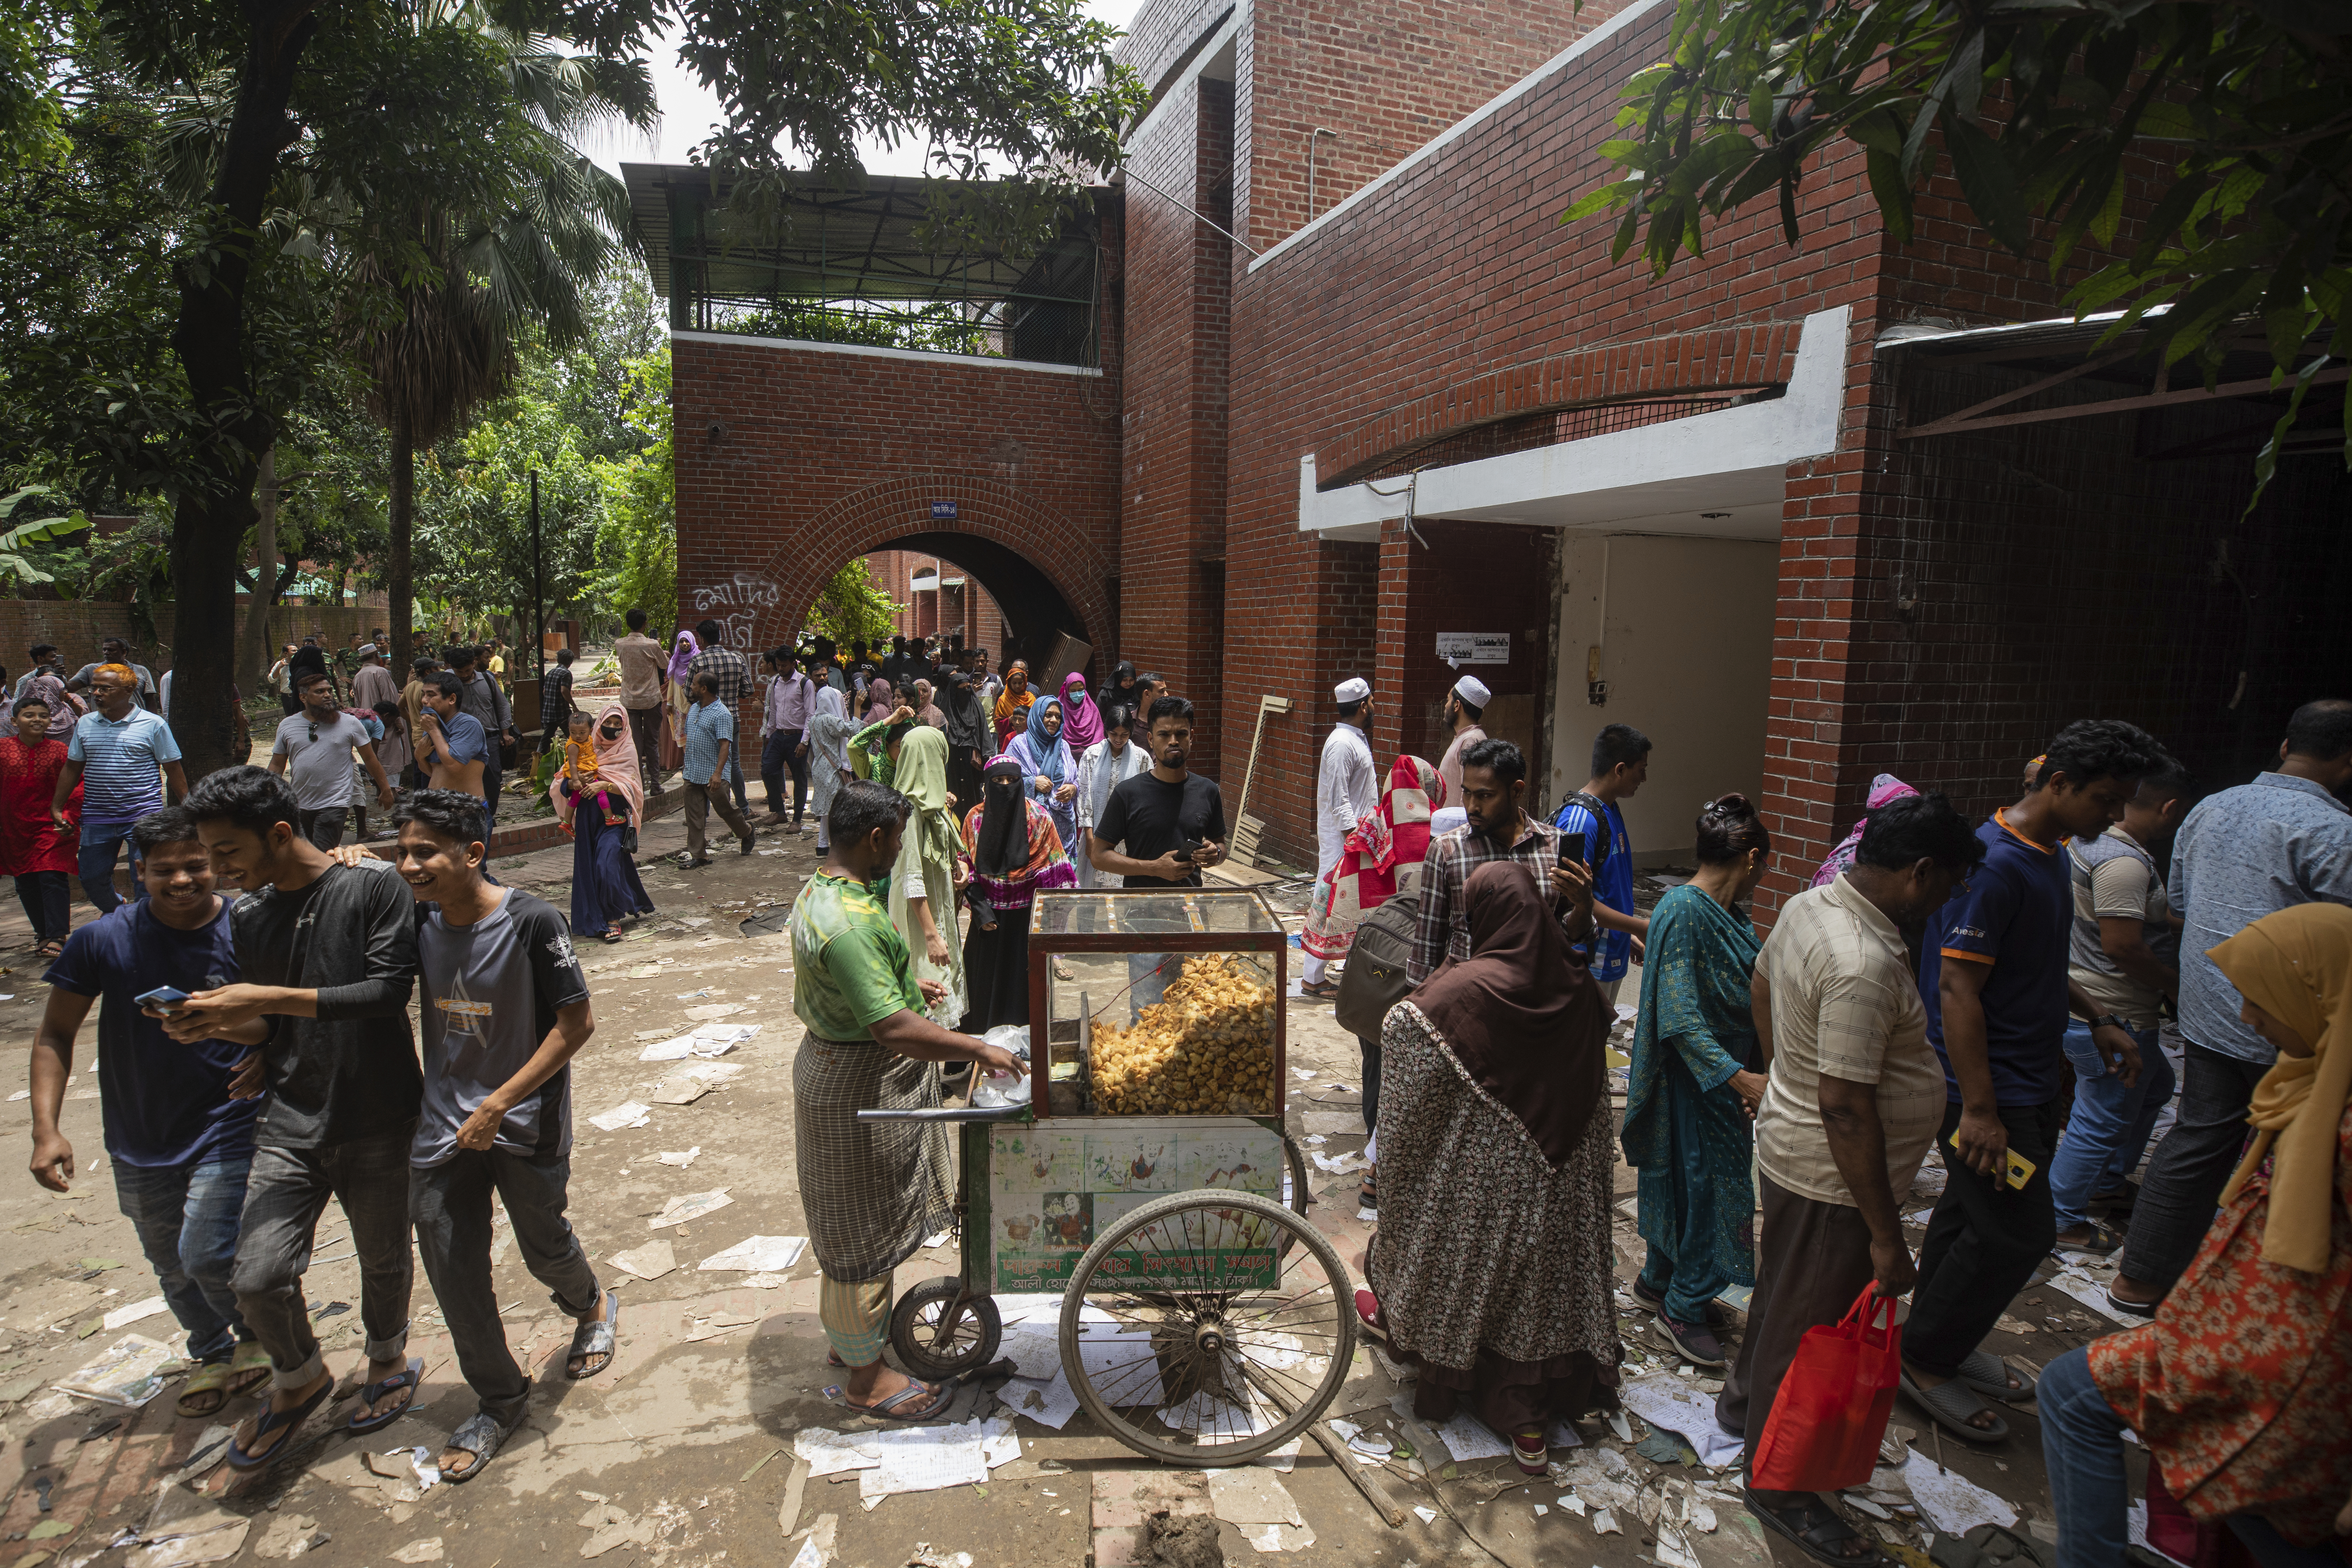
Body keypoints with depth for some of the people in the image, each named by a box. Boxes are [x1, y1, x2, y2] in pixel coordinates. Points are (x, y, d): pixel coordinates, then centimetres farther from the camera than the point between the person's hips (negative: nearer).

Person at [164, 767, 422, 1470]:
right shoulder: (247, 917, 6)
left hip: (376, 1119, -4)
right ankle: (300, 1378, 25)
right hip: (290, 1121, 4)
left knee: (383, 1260, 14)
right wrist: (219, 1024, -9)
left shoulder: (374, 888, -12)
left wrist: (266, 997, -23)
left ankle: (388, 1356, 44)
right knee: (258, 1276, -6)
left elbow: (389, 991, -21)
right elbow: (274, 1027, 12)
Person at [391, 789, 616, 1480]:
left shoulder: (532, 922, -21)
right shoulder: (418, 920, -5)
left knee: (545, 1247, 13)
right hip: (444, 1125, 4)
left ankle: (591, 1308, 49)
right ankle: (500, 1400, 27)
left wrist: (499, 1104, -19)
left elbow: (577, 1023, -18)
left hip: (526, 1121, -4)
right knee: (451, 1268, 5)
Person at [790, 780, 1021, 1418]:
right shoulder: (849, 923, -32)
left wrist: (907, 985, 23)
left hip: (834, 1070, 10)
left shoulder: (819, 889, 3)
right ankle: (866, 1378, 26)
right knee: (865, 1232, 8)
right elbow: (894, 1029, -35)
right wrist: (979, 1050, -28)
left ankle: (850, 1332, 45)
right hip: (861, 1095, -10)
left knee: (859, 1227, 26)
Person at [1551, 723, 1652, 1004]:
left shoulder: (1611, 811, 11)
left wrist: (1627, 936, 18)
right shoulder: (1579, 819, -21)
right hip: (1587, 963, -10)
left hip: (1612, 957, 10)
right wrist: (1640, 927, -19)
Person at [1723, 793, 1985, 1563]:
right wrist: (1886, 1235, -23)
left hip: (1786, 1145, 9)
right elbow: (1847, 1108, -31)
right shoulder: (1865, 966, -32)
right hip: (1834, 1179, -9)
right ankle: (1778, 1488, 28)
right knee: (1809, 1326, 9)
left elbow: (1761, 989, 14)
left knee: (1782, 1289, 28)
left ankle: (1745, 1400, 50)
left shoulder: (1807, 905, -2)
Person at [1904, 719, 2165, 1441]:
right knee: (2018, 1232, -3)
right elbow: (1959, 988, -25)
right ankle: (1923, 1359, 13)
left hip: (2030, 1079, 10)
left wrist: (2098, 1019, 20)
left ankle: (1943, 1347, 33)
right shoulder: (1996, 863, -23)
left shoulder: (2047, 855, 9)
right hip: (1991, 1087, -10)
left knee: (1972, 1214, 18)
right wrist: (1978, 1110, -26)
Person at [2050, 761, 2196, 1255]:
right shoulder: (2125, 863, -25)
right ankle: (2061, 1220, 14)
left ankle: (2108, 1180, 43)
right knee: (2102, 1120, 2)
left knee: (2154, 1085, 30)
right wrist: (2179, 986, -14)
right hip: (2111, 1017, -11)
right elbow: (2123, 947, -29)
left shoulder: (2089, 840, 7)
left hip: (2084, 1005, 11)